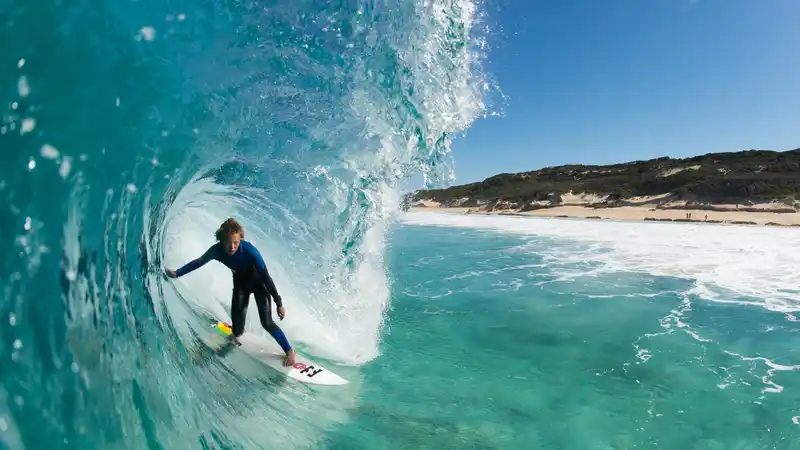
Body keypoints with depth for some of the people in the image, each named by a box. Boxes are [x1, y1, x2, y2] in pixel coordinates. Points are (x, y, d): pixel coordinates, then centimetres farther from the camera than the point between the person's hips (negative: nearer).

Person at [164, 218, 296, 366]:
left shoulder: (249, 250, -38)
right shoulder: (217, 250, -26)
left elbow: (266, 276, -31)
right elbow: (199, 262, -4)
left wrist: (279, 303, -28)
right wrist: (177, 273, 3)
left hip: (258, 282, -4)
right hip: (240, 282, 4)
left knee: (267, 322, -11)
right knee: (236, 317, 2)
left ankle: (289, 351, 10)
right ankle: (236, 334, 42)